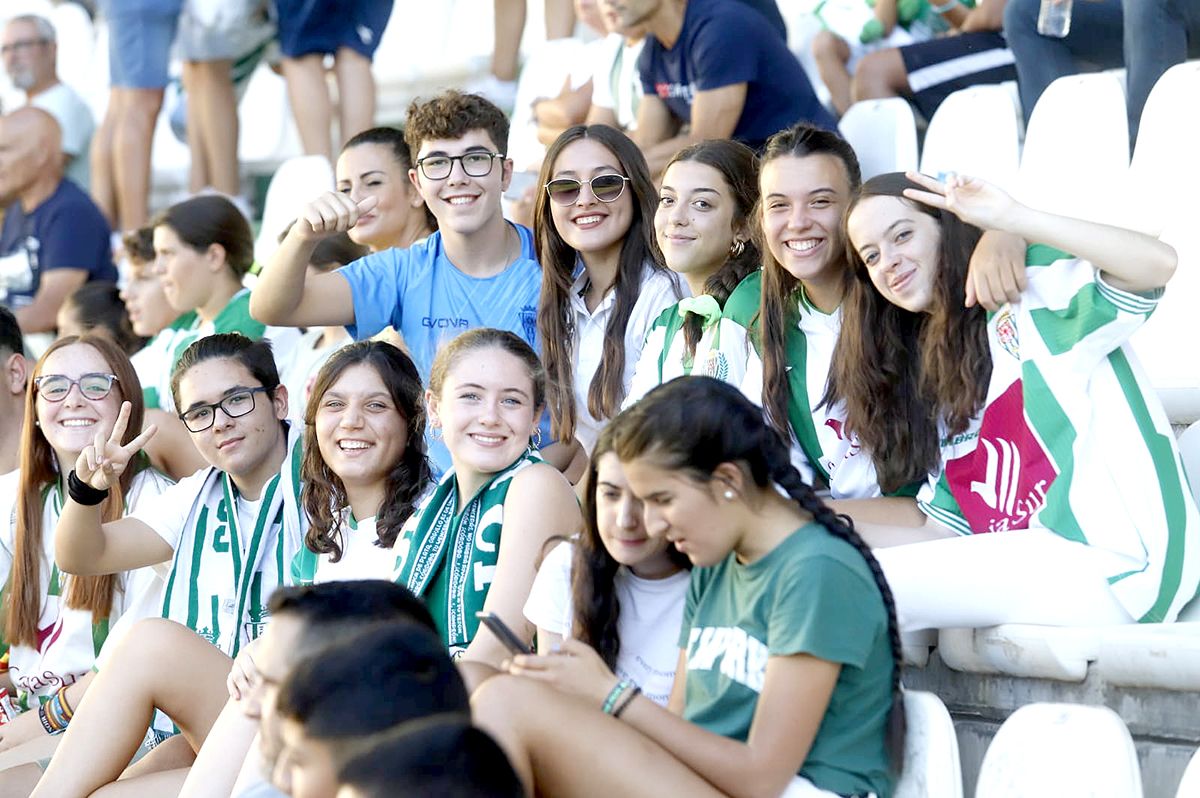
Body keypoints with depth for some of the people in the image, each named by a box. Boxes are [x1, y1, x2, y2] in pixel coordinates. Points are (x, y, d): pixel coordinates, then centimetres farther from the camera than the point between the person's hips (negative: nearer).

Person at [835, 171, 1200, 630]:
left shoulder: (1033, 294, 1)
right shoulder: (932, 378, 22)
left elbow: (1157, 264, -19)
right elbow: (946, 532, 16)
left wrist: (1010, 218, -20)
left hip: (1111, 566, -8)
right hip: (1022, 566, 8)